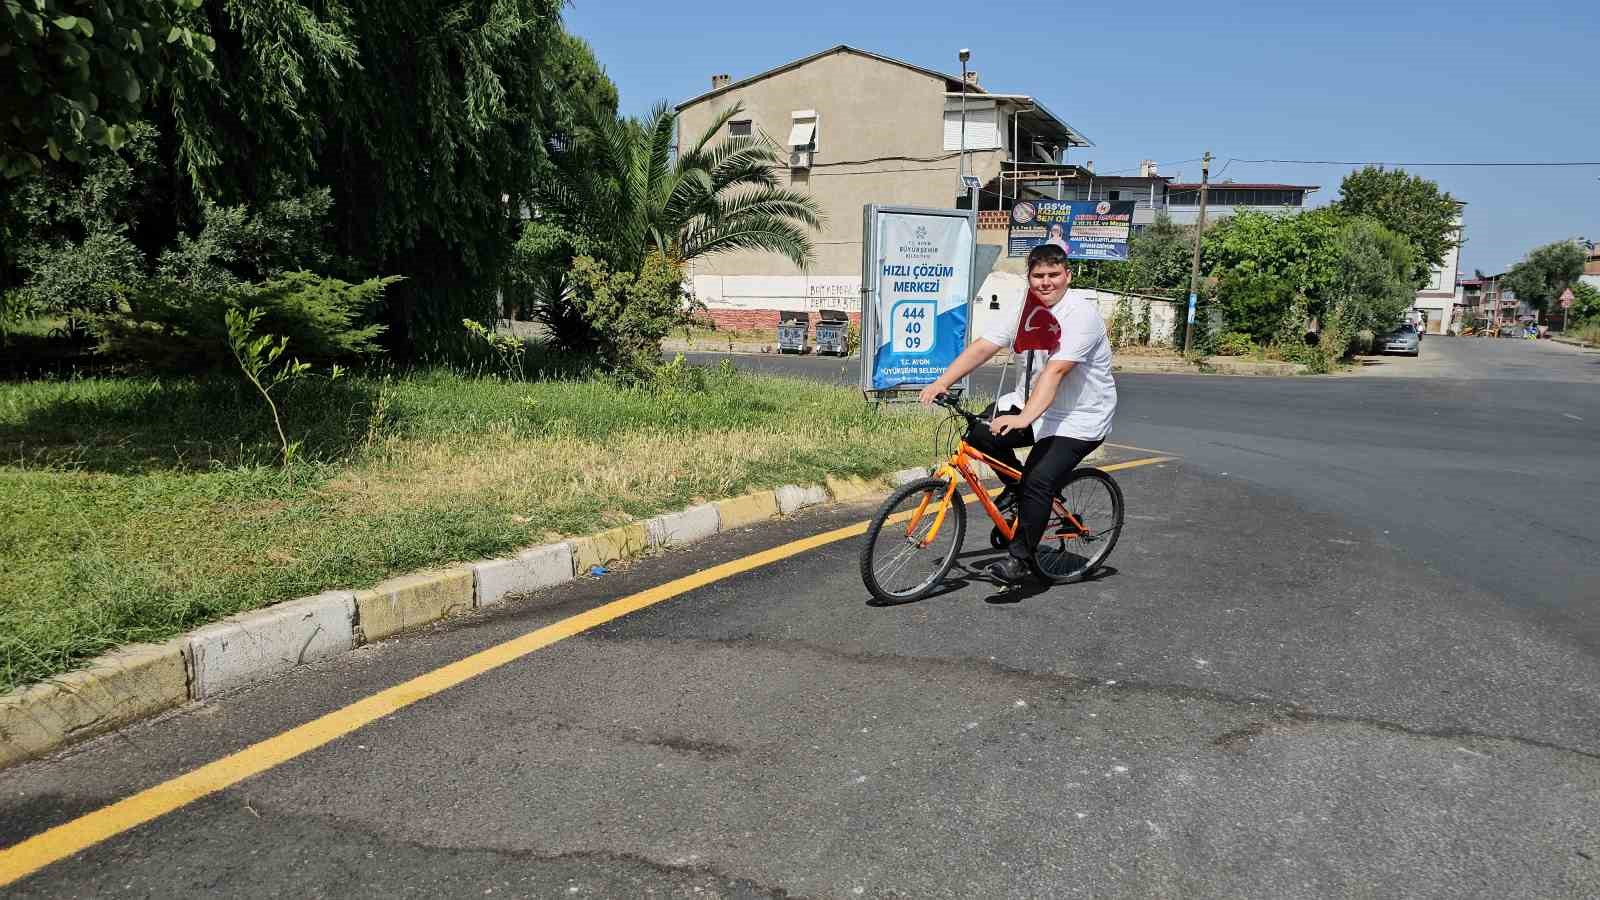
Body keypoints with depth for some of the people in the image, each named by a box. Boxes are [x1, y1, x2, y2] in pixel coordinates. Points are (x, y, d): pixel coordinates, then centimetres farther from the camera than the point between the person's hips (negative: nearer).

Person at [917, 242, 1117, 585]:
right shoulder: (1024, 310, -1)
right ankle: (1017, 484, 14)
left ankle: (1021, 559, -4)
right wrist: (941, 383, -23)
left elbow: (1055, 371, -33)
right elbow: (981, 348, -10)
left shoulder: (1082, 314, -21)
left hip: (1079, 419, -7)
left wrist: (1024, 418, -44)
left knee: (1039, 482, -20)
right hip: (1030, 404, 7)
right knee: (980, 434, -13)